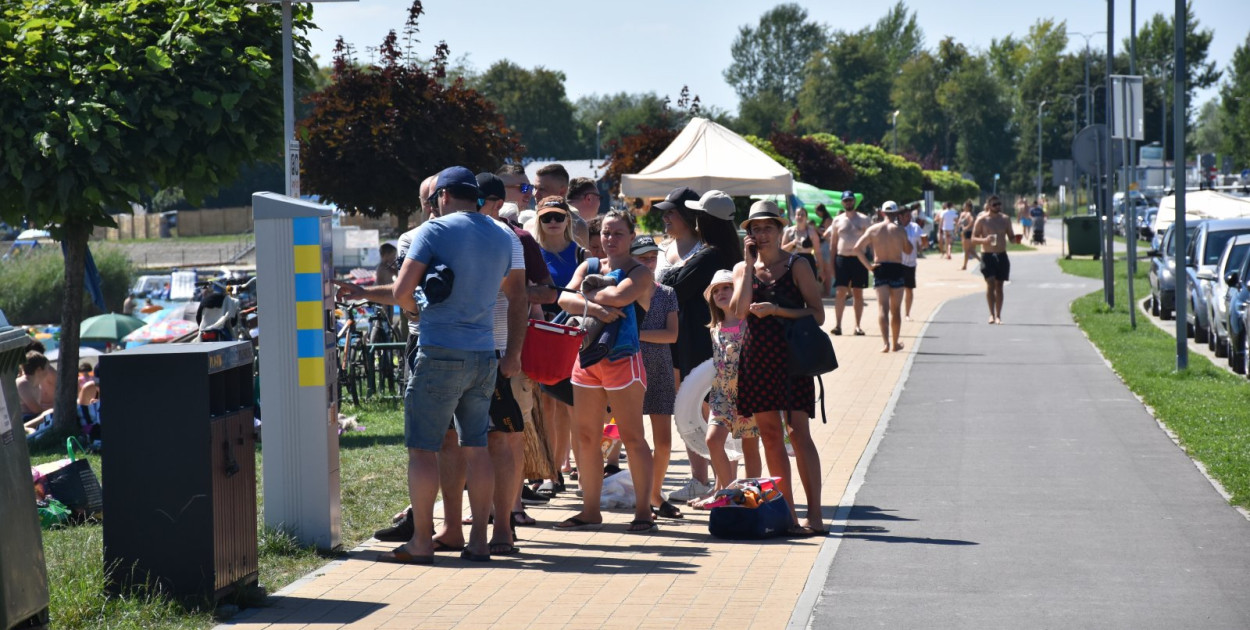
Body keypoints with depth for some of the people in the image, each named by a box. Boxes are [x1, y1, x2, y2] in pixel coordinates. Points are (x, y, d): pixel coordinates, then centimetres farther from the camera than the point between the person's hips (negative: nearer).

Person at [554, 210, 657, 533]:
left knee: (632, 437, -5)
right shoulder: (588, 267, 14)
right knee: (585, 437, 7)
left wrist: (587, 294, -5)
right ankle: (590, 510, 15)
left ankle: (643, 510, -1)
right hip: (588, 358, 6)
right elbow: (564, 299, -2)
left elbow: (619, 296, -21)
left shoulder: (640, 272, -1)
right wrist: (593, 307, -20)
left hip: (623, 360, -6)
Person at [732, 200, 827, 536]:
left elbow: (818, 314, -4)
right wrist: (749, 264, -5)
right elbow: (738, 311, -6)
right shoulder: (743, 268, 11)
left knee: (798, 433, -10)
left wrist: (775, 310, -14)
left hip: (791, 356, -4)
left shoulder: (797, 266, 1)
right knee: (770, 435, 4)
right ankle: (787, 514, 9)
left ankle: (814, 515, -11)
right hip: (757, 356, 4)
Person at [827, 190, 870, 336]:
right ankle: (837, 324, -6)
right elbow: (833, 244, 10)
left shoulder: (863, 220, 5)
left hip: (859, 260, -1)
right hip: (842, 259, 1)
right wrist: (832, 264, 3)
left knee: (858, 293, 4)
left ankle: (857, 326, 8)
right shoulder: (838, 221, 9)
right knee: (840, 292, -6)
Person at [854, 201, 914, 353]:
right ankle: (895, 343, 19)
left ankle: (886, 343, -20)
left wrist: (868, 265, -2)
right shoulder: (900, 230, -5)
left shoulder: (873, 229, 0)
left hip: (879, 269, 1)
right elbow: (909, 250, 4)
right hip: (897, 269, -1)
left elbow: (858, 248, -5)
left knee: (882, 307, -3)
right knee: (896, 309, 11)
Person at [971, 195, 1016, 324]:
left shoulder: (1005, 219, 7)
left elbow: (1011, 237, 14)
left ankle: (998, 315, 11)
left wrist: (1013, 238, -11)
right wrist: (984, 240, -22)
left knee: (999, 285, 5)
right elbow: (973, 238, -2)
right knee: (990, 283, -14)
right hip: (987, 255, -3)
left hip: (1002, 255, 3)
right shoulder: (982, 220, -2)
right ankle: (992, 314, -10)